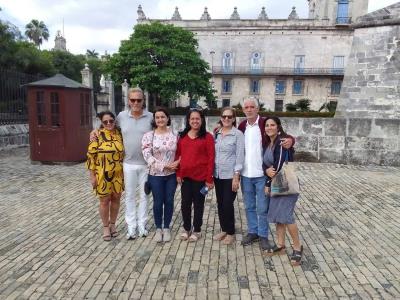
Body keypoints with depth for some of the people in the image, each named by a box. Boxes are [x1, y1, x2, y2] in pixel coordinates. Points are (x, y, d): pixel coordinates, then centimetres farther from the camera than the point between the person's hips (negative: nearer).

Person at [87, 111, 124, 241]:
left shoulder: (119, 134, 2)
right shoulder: (97, 135, -8)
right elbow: (91, 156, -8)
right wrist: (92, 176, -10)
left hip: (118, 175, 3)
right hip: (102, 175, -3)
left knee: (116, 199, 13)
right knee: (104, 201, 8)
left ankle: (112, 224, 31)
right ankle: (105, 227, 26)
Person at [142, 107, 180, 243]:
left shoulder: (174, 135, 2)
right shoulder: (148, 136, -5)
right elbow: (147, 156, -13)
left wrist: (177, 163, -14)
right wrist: (164, 166, -18)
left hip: (171, 175, 2)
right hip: (156, 175, -2)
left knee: (169, 201, 9)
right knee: (158, 202, 6)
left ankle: (166, 228, 27)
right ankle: (158, 229, 26)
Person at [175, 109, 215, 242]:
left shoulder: (207, 137, -5)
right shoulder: (182, 136, 8)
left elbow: (211, 158, -7)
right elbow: (178, 155, 10)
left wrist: (209, 178, -10)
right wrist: (178, 173, 3)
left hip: (200, 176, -3)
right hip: (185, 176, 4)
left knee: (198, 204, 10)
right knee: (185, 203, 12)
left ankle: (197, 230, 26)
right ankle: (186, 228, 31)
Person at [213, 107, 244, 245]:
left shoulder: (238, 134, -8)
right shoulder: (216, 133, 7)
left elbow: (240, 156, -11)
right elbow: (213, 153, 10)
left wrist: (236, 177, -14)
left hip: (230, 175, -5)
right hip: (217, 174, 5)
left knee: (227, 204, -1)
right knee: (220, 204, 13)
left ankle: (230, 233, 18)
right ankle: (223, 230, 29)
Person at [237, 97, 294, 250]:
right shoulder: (242, 126, 6)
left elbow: (283, 136, -9)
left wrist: (290, 140, -33)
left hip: (262, 174, -4)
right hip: (246, 174, 4)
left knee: (262, 208, 7)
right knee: (249, 206, 15)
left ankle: (263, 235, 23)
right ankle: (252, 232, 31)